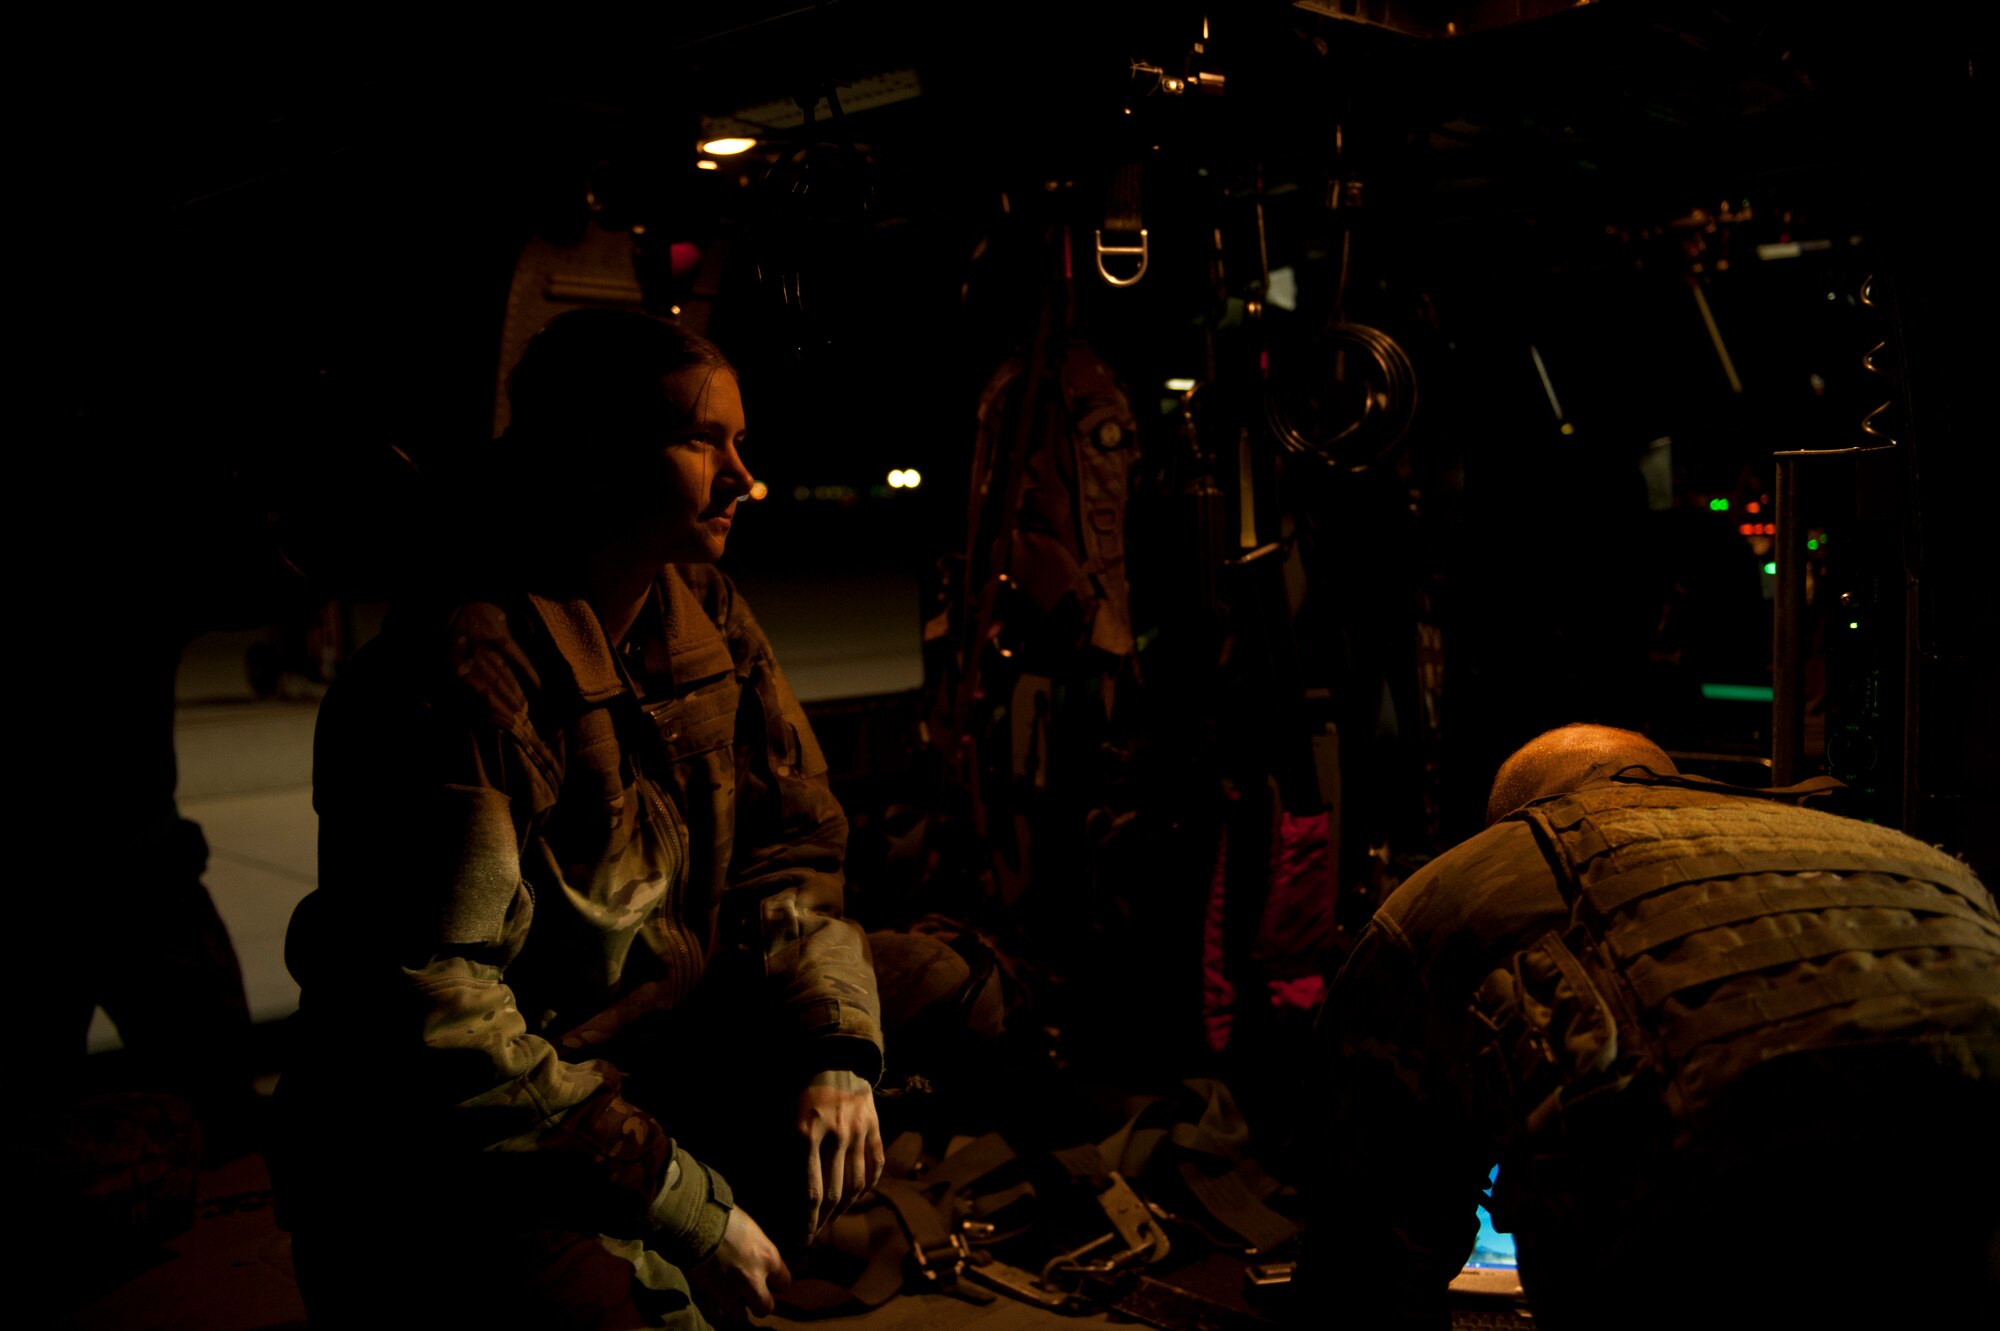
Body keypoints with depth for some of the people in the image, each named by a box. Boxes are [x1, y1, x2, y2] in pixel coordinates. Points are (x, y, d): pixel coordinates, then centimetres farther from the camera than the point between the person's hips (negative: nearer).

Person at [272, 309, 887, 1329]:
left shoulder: (701, 611, 1)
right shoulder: (461, 678, -22)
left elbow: (789, 842, 5)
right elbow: (432, 1016, -25)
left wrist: (834, 1047, -12)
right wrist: (682, 1199, -23)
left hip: (650, 1067, 8)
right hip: (449, 1145, -8)